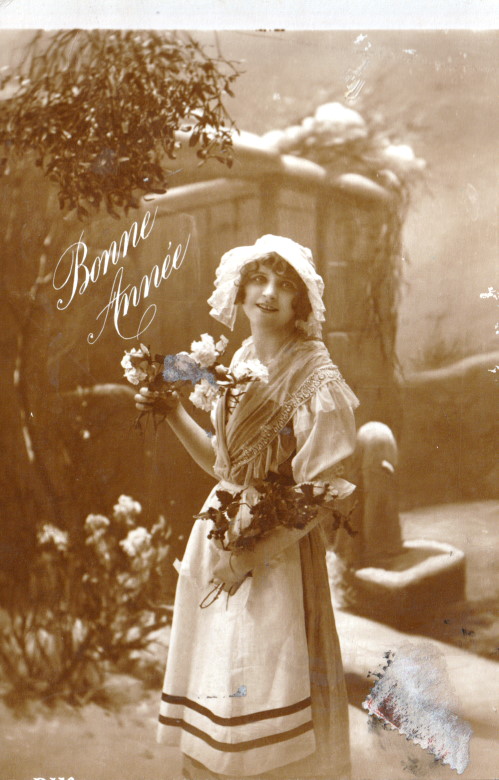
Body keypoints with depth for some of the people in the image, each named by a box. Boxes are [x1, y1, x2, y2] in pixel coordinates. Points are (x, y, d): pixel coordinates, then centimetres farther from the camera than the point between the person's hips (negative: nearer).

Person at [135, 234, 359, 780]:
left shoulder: (316, 381, -13)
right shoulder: (241, 362, 8)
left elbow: (321, 497, -16)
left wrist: (250, 556, -18)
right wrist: (171, 412, 3)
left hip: (279, 548, -6)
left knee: (264, 685, 2)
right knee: (216, 673, 15)